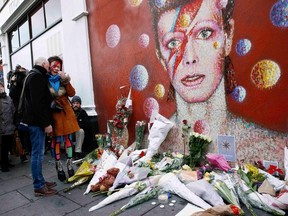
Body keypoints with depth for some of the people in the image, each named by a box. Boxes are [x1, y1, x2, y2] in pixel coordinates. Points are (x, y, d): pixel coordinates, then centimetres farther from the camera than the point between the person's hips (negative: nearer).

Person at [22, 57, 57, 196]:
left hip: (35, 121, 10)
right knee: (38, 153, -4)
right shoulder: (37, 76, -13)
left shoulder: (33, 75, 20)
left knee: (37, 153, 14)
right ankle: (39, 186, 4)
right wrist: (46, 123, -21)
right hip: (37, 122, -10)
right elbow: (38, 102, -22)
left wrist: (45, 121, 20)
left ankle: (40, 181, 24)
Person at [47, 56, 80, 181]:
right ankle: (59, 168, 11)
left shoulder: (62, 79, 11)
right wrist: (51, 104, -18)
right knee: (56, 140, 0)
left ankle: (70, 166, 14)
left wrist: (65, 80, -9)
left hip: (66, 113, 4)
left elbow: (72, 93, 0)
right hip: (53, 114, -3)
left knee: (68, 139, 5)